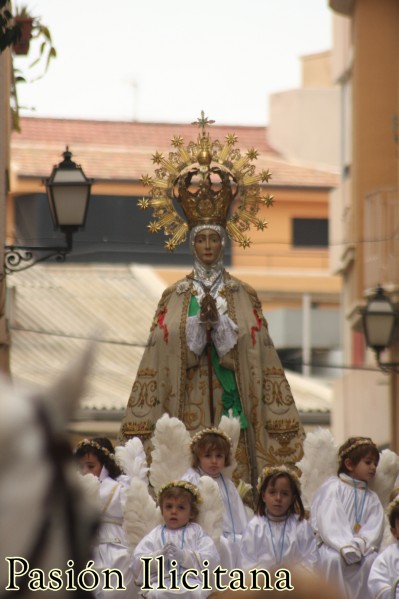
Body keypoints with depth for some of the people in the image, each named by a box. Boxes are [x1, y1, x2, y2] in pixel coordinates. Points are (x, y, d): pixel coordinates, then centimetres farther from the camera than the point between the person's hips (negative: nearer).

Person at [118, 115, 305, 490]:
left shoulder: (243, 297, 8)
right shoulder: (174, 297, 8)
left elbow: (255, 356, -1)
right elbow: (165, 355, -1)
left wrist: (220, 322, -14)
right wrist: (199, 321, -15)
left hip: (232, 409, 0)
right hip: (186, 412, 0)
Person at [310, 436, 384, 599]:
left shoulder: (372, 498, 18)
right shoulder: (333, 487, 3)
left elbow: (374, 529, 2)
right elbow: (329, 523, -10)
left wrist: (360, 545, -20)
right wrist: (346, 547, -23)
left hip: (361, 547, 4)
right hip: (332, 545, -4)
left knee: (371, 560, -28)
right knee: (334, 558, -36)